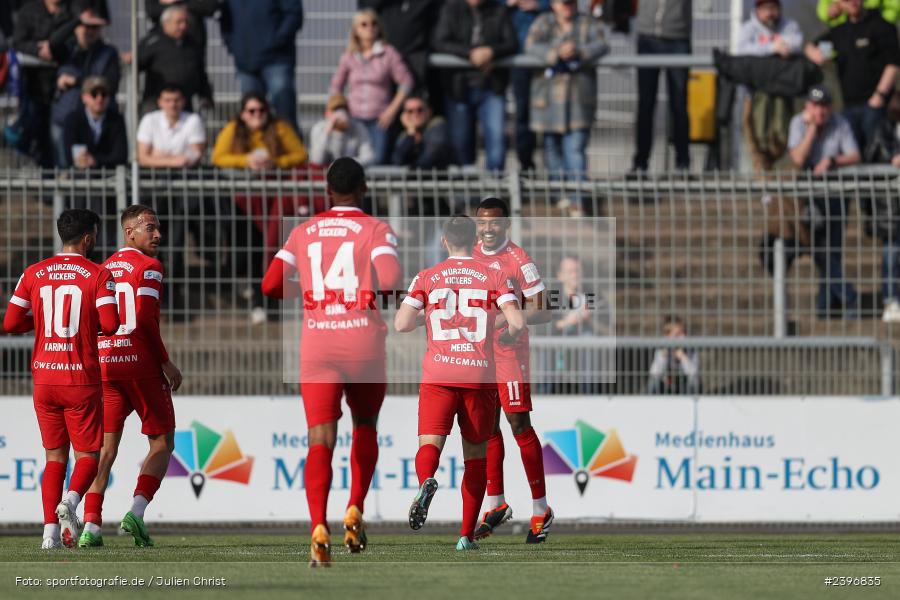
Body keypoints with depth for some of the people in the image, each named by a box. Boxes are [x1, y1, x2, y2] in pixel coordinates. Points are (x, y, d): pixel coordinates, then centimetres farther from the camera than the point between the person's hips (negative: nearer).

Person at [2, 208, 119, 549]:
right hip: (82, 380, -3)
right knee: (87, 455, 7)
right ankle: (70, 500, -22)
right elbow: (110, 325, -14)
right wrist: (90, 323, 8)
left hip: (44, 378, 3)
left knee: (55, 456, 12)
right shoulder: (98, 276, -5)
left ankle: (50, 531, 0)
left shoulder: (34, 274, 5)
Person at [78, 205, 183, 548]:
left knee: (106, 447, 6)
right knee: (162, 443, 7)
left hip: (105, 365, 6)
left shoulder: (104, 269, 15)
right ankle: (136, 512, -10)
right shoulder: (149, 267, -6)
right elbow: (146, 320, -16)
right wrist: (166, 362, -8)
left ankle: (91, 526, -4)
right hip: (141, 364, -6)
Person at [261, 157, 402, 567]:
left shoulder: (303, 233, 9)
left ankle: (319, 528, -25)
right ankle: (355, 510, 11)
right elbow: (390, 280, -16)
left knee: (321, 441, -6)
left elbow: (271, 285, 2)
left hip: (317, 348, 1)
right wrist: (378, 290, 8)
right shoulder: (375, 231, 1)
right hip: (364, 344, -1)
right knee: (365, 427, 24)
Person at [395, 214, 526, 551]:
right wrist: (508, 337, 16)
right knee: (475, 454, 12)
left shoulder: (427, 278, 6)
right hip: (480, 375, 1)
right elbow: (517, 322, -7)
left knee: (430, 443, -8)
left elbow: (401, 324, -1)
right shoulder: (493, 276, 5)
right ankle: (467, 534, 12)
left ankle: (426, 481, -44)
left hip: (438, 376, -1)